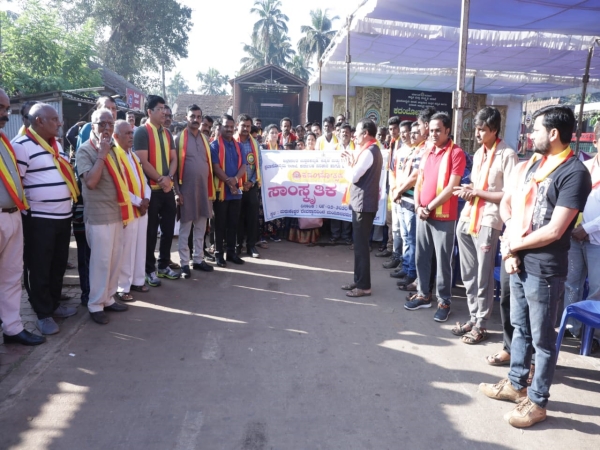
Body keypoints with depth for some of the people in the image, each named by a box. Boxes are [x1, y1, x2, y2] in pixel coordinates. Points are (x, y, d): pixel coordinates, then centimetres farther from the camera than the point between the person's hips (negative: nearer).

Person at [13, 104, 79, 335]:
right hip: (39, 218, -8)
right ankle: (43, 313, 14)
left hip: (63, 216, 8)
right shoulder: (22, 146, -11)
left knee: (59, 265, 15)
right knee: (39, 268, 3)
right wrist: (27, 208, -14)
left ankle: (54, 303, 30)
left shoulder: (56, 145, 14)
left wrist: (71, 202, 16)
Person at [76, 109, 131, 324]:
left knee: (116, 259, 12)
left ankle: (108, 298, 25)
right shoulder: (85, 150, -9)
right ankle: (95, 304, 11)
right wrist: (102, 153, -19)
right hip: (98, 216, -7)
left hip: (117, 213, 7)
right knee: (101, 260, -3)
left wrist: (124, 210, 16)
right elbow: (90, 181, -23)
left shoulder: (112, 148, 13)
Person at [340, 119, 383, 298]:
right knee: (360, 244, 15)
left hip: (363, 203, -10)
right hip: (362, 202, 10)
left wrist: (348, 164, -2)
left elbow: (353, 176, -20)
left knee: (361, 245, -4)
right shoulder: (372, 150, 15)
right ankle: (358, 280, 25)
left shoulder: (369, 152, -17)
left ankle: (364, 286, 5)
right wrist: (352, 161, 3)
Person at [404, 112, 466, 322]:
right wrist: (418, 207, -1)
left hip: (443, 216, -6)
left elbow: (451, 187, -15)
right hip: (423, 215, 7)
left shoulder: (456, 153, -8)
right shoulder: (427, 153, 12)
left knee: (443, 260, 2)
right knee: (421, 257, 13)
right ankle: (424, 294, 26)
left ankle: (444, 301, 14)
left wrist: (429, 207, -13)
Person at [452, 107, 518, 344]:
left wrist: (477, 192, -13)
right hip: (467, 218, 8)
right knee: (468, 273, 12)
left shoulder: (507, 155, -9)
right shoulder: (478, 153, 16)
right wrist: (467, 189, 2)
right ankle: (473, 317, 25)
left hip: (488, 222, -7)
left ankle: (481, 325, 13)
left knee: (483, 276, 1)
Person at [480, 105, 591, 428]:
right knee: (520, 327, 19)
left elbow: (554, 231, -20)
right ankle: (516, 384, 35)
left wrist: (512, 246, -8)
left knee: (542, 338, 7)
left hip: (544, 270, -7)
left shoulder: (574, 173, -15)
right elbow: (507, 204, 12)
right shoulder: (531, 165, 9)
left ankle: (537, 401, 22)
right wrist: (510, 248, -3)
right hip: (520, 262, 7)